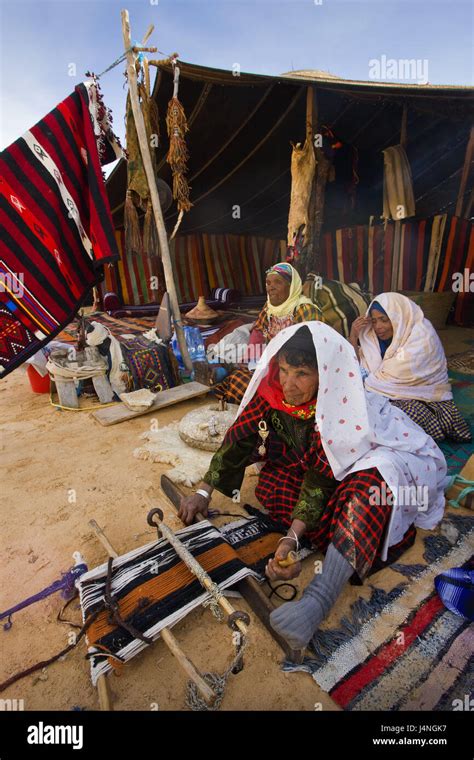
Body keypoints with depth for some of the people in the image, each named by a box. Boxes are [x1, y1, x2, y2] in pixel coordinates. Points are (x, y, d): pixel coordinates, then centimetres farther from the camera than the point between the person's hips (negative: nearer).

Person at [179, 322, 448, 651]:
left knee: (370, 480, -37)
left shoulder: (344, 408, -31)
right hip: (317, 461, 6)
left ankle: (319, 597, -39)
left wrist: (292, 537, -36)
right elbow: (239, 438, -14)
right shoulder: (273, 389, -18)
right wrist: (204, 491, -16)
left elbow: (322, 477, -31)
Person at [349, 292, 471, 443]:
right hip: (393, 395, 6)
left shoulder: (422, 336, -15)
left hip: (423, 397, -5)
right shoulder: (375, 338, 4)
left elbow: (394, 376, -22)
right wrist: (353, 337, -12)